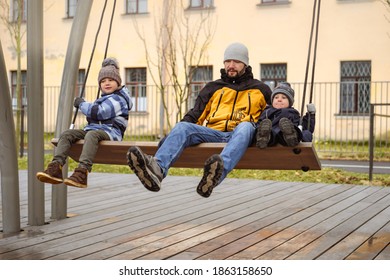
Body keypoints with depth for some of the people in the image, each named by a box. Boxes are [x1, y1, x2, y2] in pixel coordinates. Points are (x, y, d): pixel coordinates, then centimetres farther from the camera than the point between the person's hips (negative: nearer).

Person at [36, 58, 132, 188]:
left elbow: (98, 112, -15)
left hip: (110, 132, -9)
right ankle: (56, 167, -33)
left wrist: (82, 104, 1)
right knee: (66, 134, -12)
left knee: (91, 135, -42)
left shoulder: (118, 99, -2)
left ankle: (82, 173, -57)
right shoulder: (104, 99, 30)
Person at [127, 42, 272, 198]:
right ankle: (157, 169, -57)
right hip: (213, 133, 2)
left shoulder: (260, 89, 23)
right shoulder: (213, 88, 26)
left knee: (246, 126, -38)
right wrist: (181, 131, 2)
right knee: (182, 127, -26)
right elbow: (195, 115, 20)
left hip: (240, 133, -2)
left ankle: (219, 172, -66)